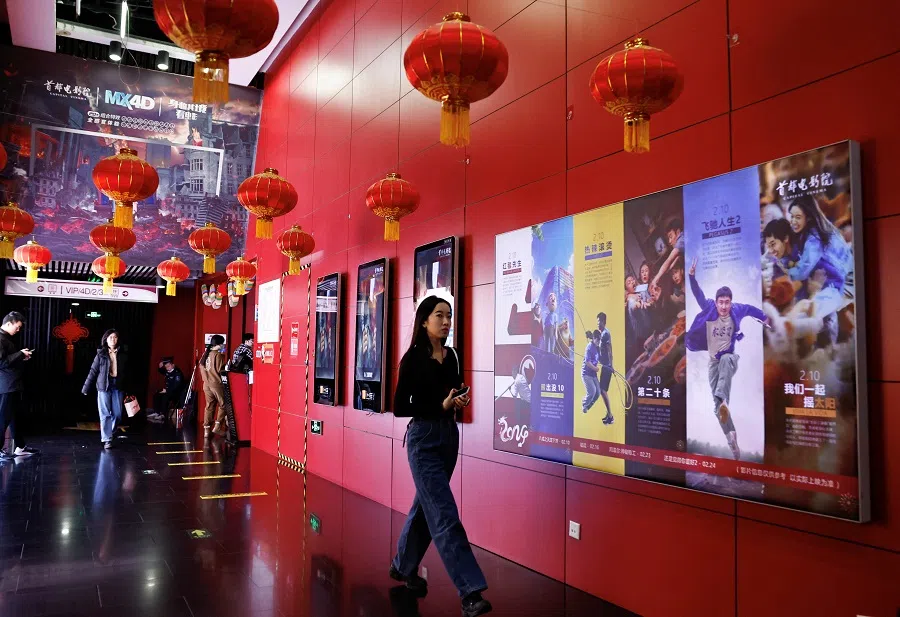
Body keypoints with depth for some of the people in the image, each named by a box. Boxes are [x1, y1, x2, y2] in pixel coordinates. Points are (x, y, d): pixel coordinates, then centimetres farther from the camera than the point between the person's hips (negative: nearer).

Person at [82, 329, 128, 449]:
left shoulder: (122, 355, 5)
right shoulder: (101, 354, 1)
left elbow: (127, 373, 6)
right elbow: (93, 371, 2)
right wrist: (86, 388, 1)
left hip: (118, 386, 2)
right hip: (104, 386, -2)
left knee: (118, 414, 4)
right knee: (106, 414, 0)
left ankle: (108, 433, 29)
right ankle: (107, 439, 7)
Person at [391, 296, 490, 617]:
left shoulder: (451, 355, 7)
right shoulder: (413, 357, -12)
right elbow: (400, 407, -13)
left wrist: (459, 401, -3)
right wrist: (441, 406, -20)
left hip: (449, 436, 7)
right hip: (424, 440, -7)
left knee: (426, 505, 18)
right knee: (444, 515, -10)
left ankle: (404, 566, 38)